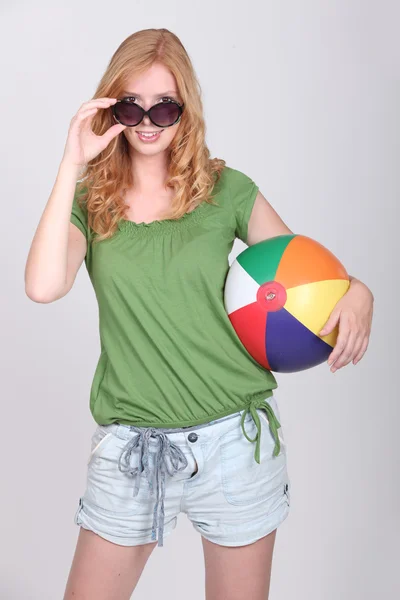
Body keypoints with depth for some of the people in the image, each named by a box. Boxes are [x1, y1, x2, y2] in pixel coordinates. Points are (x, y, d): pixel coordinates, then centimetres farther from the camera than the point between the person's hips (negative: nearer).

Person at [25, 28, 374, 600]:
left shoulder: (226, 190, 0)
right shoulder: (89, 201, 1)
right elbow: (44, 286, -18)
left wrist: (357, 292, -15)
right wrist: (71, 164, -16)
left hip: (235, 438, 0)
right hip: (131, 444, 1)